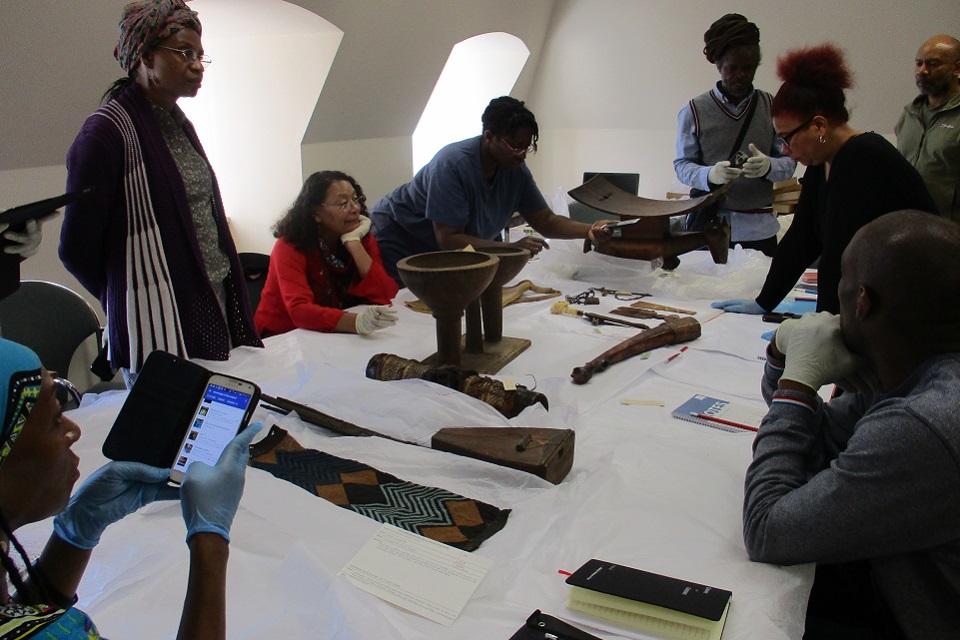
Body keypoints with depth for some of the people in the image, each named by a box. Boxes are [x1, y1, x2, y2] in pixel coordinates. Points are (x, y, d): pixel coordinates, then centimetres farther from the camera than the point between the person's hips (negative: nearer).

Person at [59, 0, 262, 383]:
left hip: (218, 313, 7)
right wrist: (127, 302, 6)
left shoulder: (179, 125, 13)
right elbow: (76, 249, -9)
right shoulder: (107, 132, -12)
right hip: (159, 333, -7)